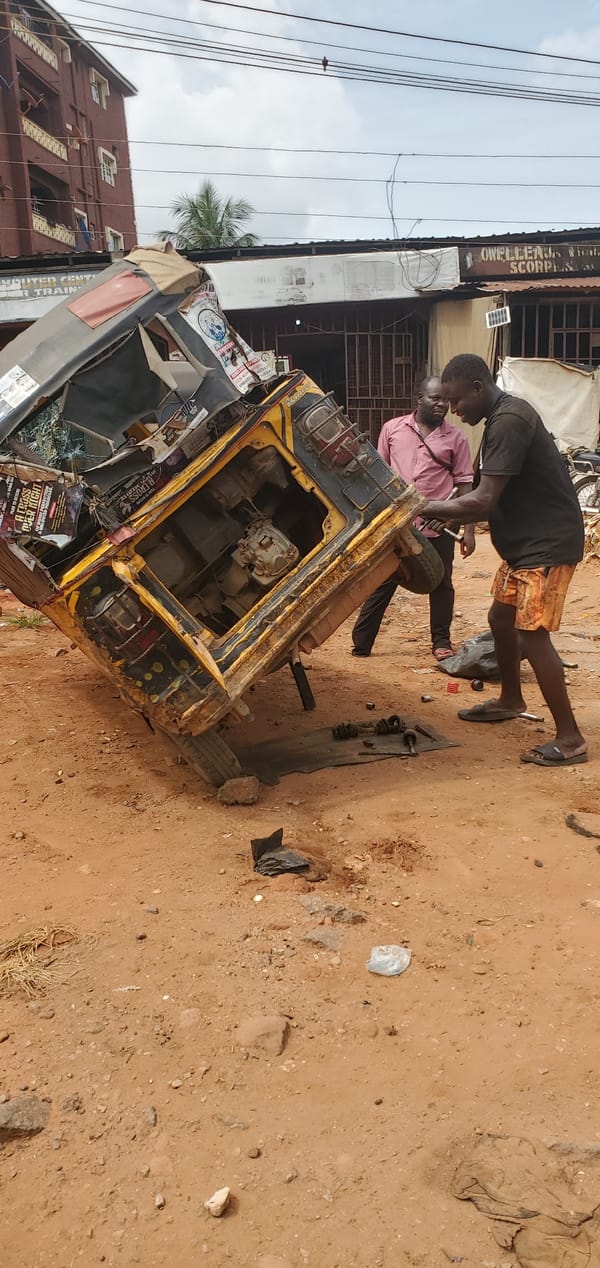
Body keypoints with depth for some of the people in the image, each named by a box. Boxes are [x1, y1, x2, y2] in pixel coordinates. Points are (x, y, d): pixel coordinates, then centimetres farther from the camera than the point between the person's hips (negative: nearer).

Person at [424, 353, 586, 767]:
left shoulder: (510, 419, -21)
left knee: (532, 633, -11)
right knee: (501, 616, 19)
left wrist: (429, 508, -16)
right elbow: (496, 500, 14)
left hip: (549, 543, -10)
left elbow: (484, 500, -26)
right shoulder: (502, 418, 11)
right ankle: (511, 700, 38)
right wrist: (454, 518, 2)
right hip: (524, 541, 10)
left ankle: (570, 738, -3)